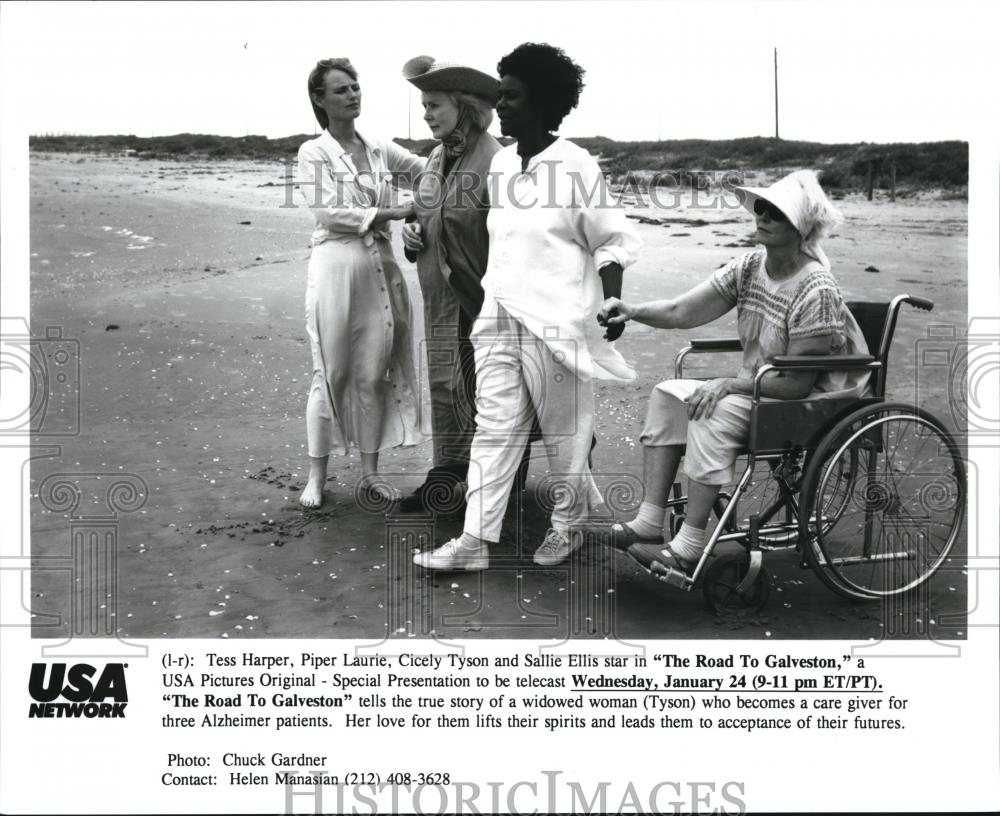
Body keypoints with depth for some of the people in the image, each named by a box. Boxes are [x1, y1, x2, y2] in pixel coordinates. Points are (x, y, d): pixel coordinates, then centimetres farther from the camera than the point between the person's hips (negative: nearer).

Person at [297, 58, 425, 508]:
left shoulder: (380, 150, 12)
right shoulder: (313, 153, -1)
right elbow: (329, 213, -11)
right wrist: (396, 212, -14)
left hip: (380, 266, 4)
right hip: (336, 265, -4)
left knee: (374, 375, 6)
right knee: (331, 374, 1)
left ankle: (370, 472, 16)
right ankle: (316, 475, 13)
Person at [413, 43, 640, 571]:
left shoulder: (575, 166, -10)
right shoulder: (499, 162, 8)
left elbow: (613, 241, -6)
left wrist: (612, 305, -15)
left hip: (556, 322, -6)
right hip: (498, 317, 6)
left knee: (563, 430, 8)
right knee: (494, 429, 5)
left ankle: (568, 525, 27)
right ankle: (475, 541, 8)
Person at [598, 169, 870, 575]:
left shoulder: (816, 291, -23)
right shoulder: (748, 268, -1)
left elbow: (798, 383, -23)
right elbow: (684, 311, -3)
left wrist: (731, 384, -25)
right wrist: (633, 311, -20)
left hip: (815, 405, -9)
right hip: (757, 388, 9)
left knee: (716, 412, -29)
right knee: (667, 394, -2)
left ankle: (689, 548, -23)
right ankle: (649, 522, -7)